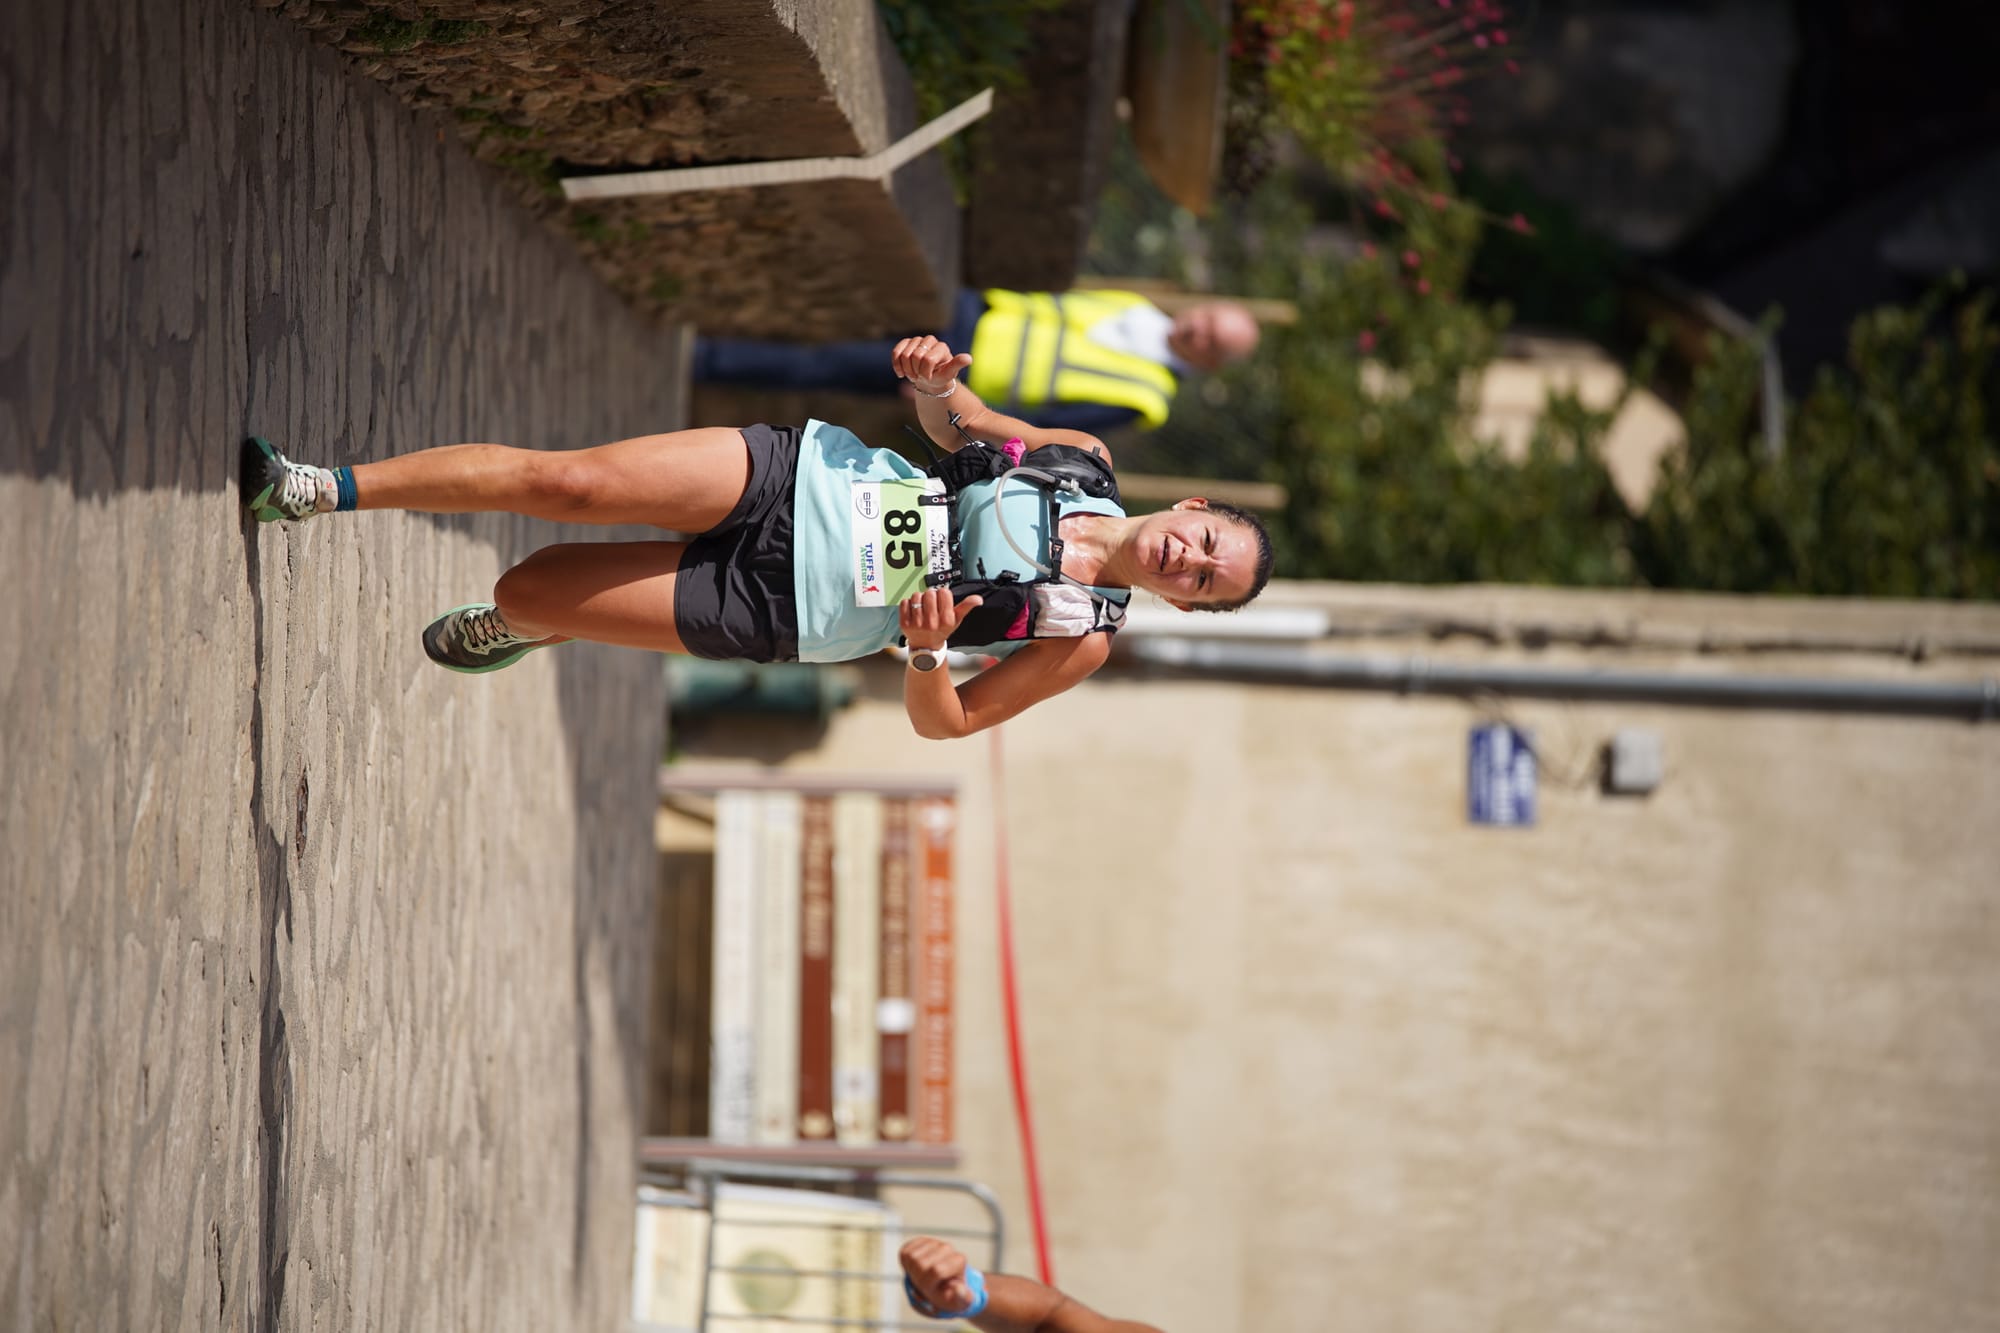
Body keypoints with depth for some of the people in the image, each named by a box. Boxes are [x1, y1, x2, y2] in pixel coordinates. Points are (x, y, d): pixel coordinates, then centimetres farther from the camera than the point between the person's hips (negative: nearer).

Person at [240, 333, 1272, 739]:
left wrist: (926, 652, -29)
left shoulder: (1082, 641, -9)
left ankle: (524, 626, 27)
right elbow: (957, 422, 15)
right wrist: (933, 379, -9)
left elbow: (945, 722, -7)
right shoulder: (1089, 461, 1)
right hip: (803, 475, 3)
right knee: (564, 481, -14)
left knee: (527, 588, -11)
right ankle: (315, 489, 0)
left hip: (782, 610, -3)